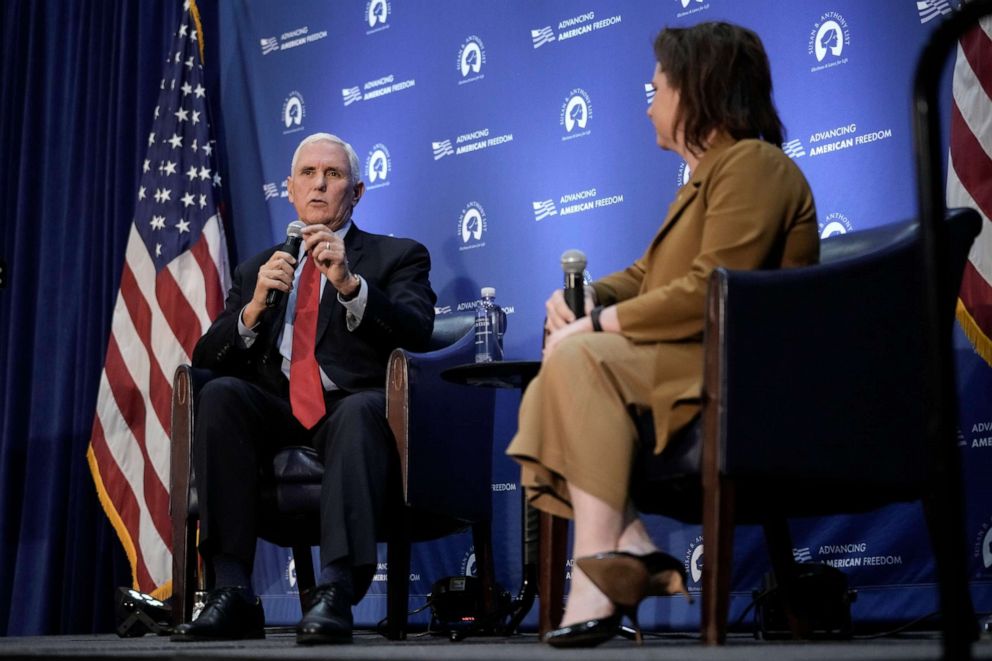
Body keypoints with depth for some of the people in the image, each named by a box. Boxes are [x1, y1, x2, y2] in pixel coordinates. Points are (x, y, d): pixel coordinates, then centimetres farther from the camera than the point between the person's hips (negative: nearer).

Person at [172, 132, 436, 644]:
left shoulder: (398, 256, 17)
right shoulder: (256, 270, 26)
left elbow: (417, 332, -4)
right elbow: (206, 358, 14)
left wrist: (350, 284, -19)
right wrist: (253, 309, -5)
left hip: (353, 408, -3)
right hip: (276, 414, 3)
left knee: (362, 409, -37)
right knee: (220, 393, -29)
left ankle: (336, 592, -48)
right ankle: (232, 592, -32)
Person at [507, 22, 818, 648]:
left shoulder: (752, 165, -12)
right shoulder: (712, 173, 21)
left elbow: (709, 293, -23)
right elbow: (648, 275, 20)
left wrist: (600, 325, -17)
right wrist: (586, 299, 0)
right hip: (697, 355, 10)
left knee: (580, 357, -25)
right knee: (560, 367, -3)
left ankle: (601, 573, -26)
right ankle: (636, 556, -17)